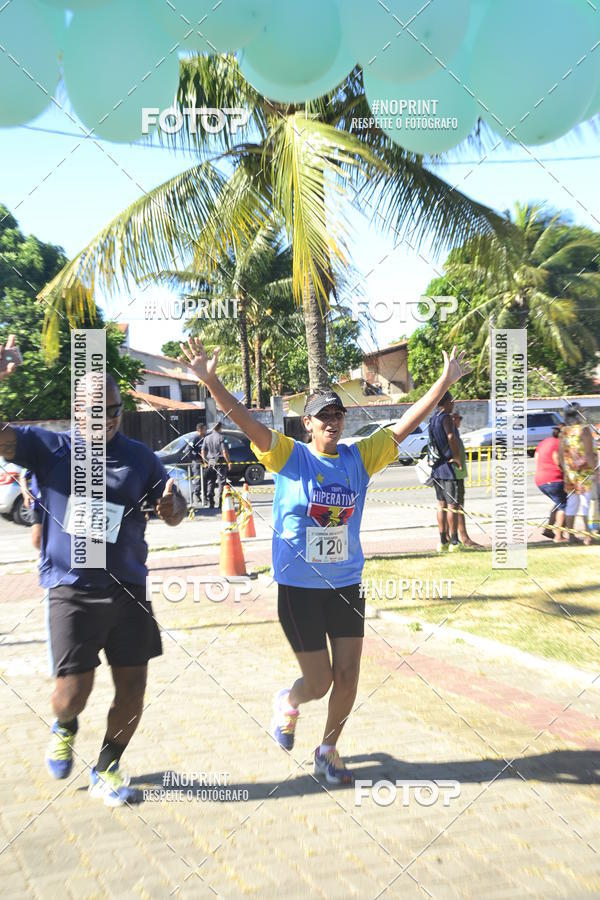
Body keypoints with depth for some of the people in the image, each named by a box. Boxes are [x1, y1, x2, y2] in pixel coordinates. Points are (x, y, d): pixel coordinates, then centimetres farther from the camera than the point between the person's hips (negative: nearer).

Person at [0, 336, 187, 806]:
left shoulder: (140, 457, 3)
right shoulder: (49, 447, -2)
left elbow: (174, 514, 8)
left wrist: (172, 504, -17)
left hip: (128, 587, 3)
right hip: (72, 590, -2)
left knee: (133, 688, 7)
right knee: (74, 691, -3)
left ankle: (107, 768, 33)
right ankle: (64, 728, 36)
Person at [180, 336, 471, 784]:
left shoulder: (359, 458, 2)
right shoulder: (290, 457, -8)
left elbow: (404, 425, 2)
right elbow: (246, 421, -19)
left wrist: (444, 383, -2)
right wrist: (209, 379, -32)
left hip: (347, 585, 4)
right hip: (298, 588, -4)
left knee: (347, 675, 8)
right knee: (318, 682, 3)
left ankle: (328, 751, 33)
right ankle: (287, 703, 41)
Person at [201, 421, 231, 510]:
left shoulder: (207, 438, 6)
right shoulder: (220, 437, -9)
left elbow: (203, 451, 8)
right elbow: (224, 451, -13)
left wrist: (205, 462, 17)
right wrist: (228, 462, -6)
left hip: (210, 463, 5)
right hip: (219, 462, -5)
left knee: (210, 483, 11)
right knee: (221, 482, 1)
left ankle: (210, 503, 11)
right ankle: (219, 503, -3)